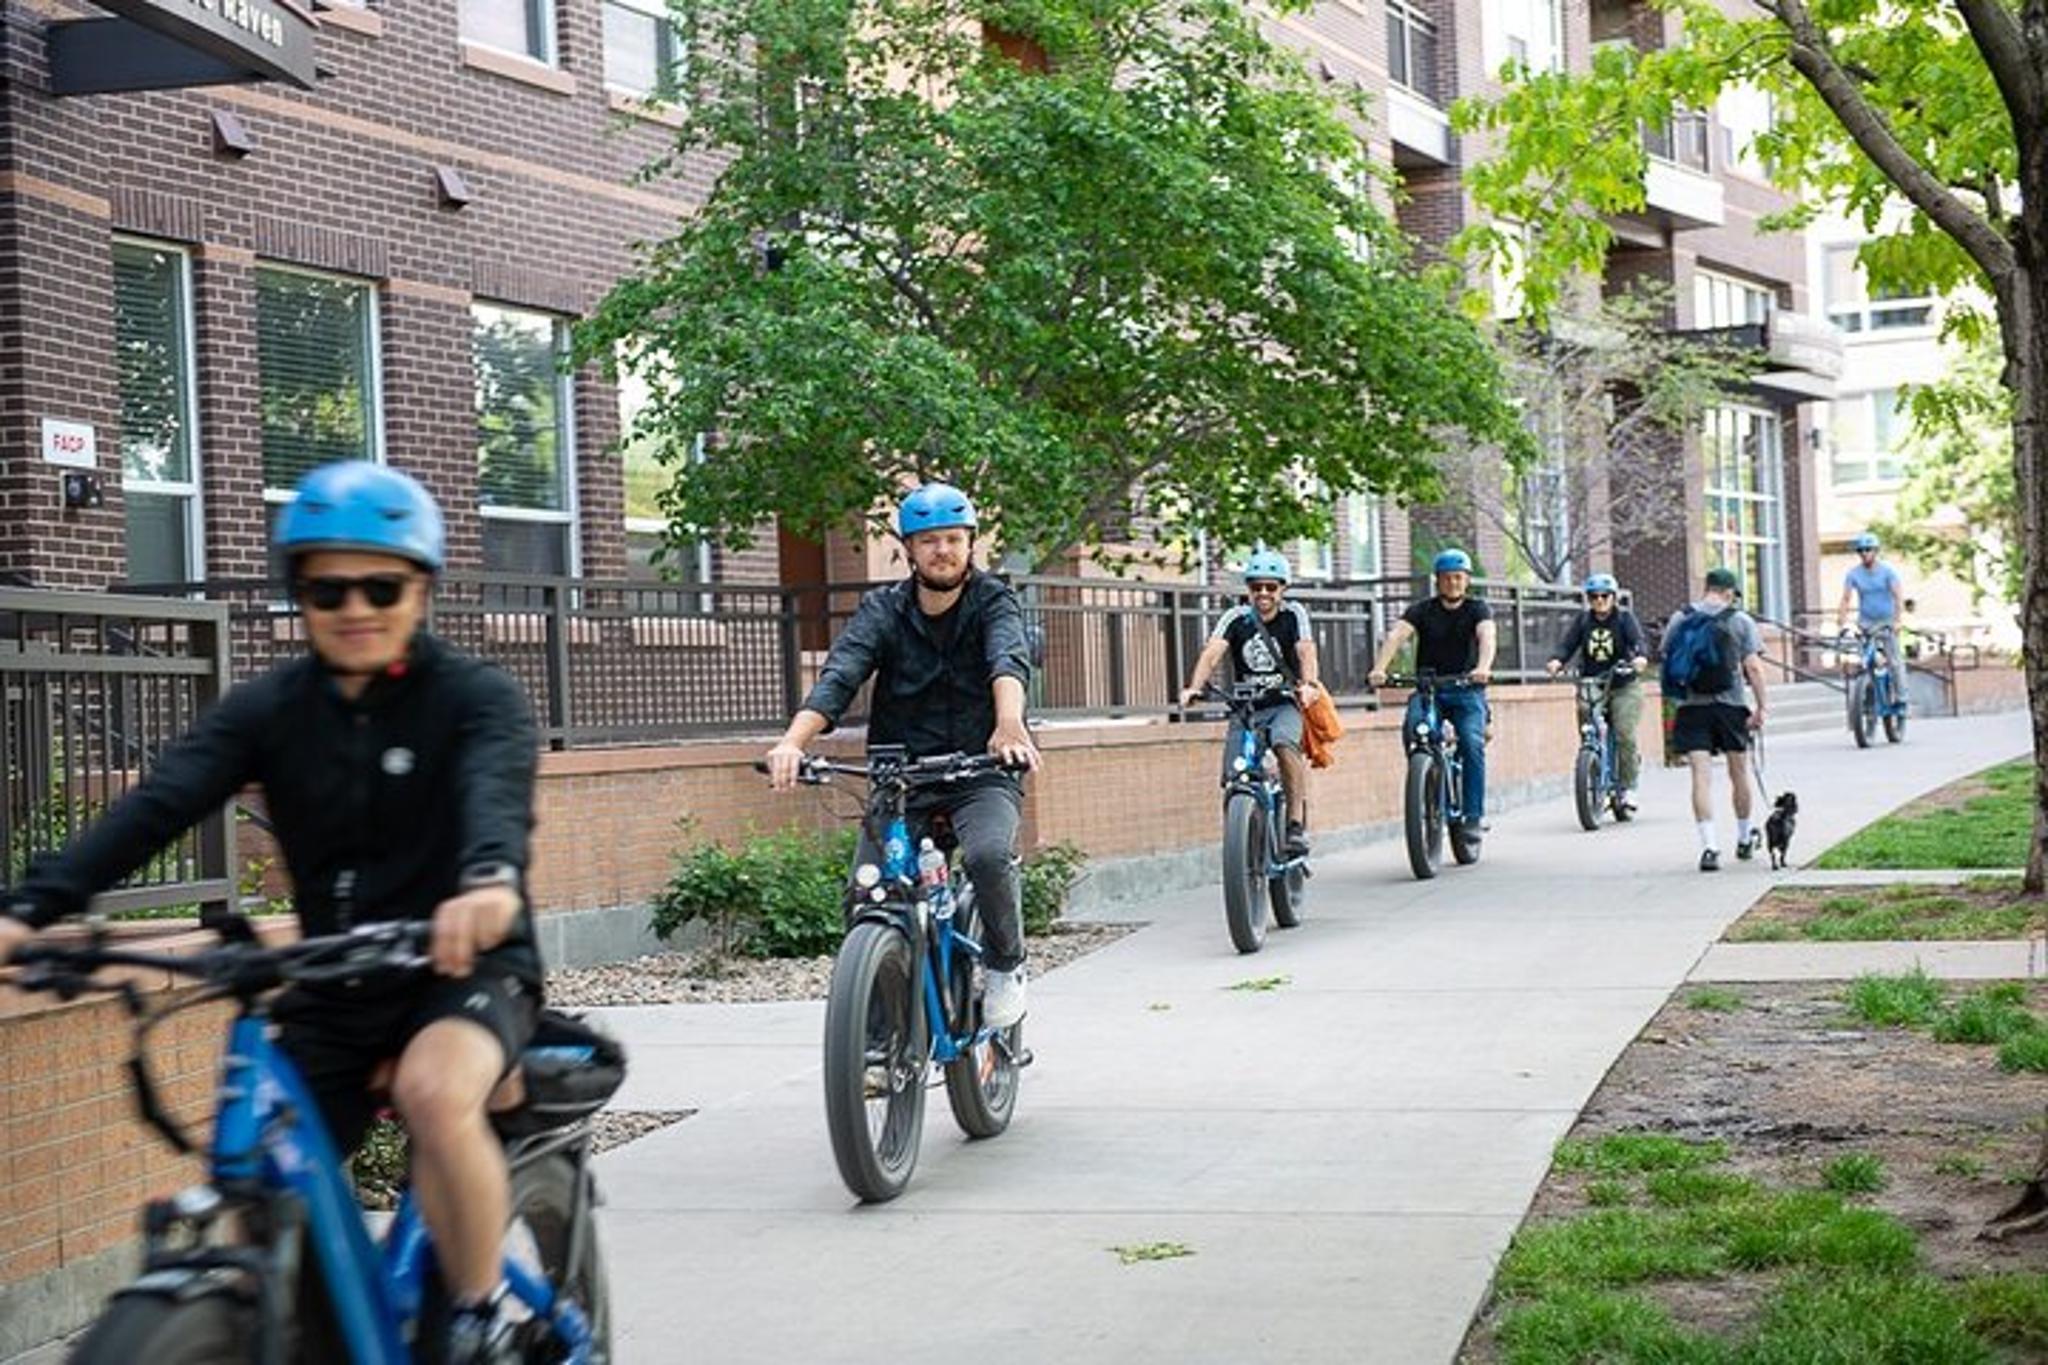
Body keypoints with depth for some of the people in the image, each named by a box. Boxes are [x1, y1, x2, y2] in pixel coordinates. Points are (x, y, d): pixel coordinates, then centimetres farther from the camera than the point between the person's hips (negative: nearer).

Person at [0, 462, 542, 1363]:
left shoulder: (474, 697, -10)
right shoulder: (268, 709, 0)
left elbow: (497, 787, -31)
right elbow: (156, 805, -14)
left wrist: (490, 879, -55)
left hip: (467, 963, -4)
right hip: (334, 987, 4)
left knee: (435, 1092, -35)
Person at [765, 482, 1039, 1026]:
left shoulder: (993, 602, -2)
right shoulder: (883, 610, 2)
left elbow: (1009, 661, -25)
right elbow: (837, 678, -14)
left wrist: (1009, 723, -48)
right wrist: (793, 742, -35)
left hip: (981, 774, -2)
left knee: (988, 855, -32)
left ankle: (1006, 967, -5)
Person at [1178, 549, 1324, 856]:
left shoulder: (1293, 614, -1)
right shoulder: (1236, 618, 1)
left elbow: (1306, 651, -16)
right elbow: (1212, 653, -14)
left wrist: (1308, 684, -37)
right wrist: (1194, 688, -33)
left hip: (1284, 704, -2)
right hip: (1244, 707, 2)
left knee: (1285, 743, -34)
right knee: (1233, 780, -11)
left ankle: (1297, 825, -29)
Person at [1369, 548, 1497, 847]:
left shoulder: (1477, 609, 2)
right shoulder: (1423, 610, 4)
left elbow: (1487, 637, -18)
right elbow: (1397, 635, -13)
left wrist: (1483, 667, -41)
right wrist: (1379, 668, -33)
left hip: (1466, 690, -1)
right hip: (1428, 688, 1)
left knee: (1472, 743, -23)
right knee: (1414, 727, -29)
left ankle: (1473, 817, -16)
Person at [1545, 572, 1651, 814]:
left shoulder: (1625, 618, 1)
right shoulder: (1582, 620, 7)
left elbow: (1637, 640, -15)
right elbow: (1568, 643, -5)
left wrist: (1641, 658, -38)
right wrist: (1556, 661, -27)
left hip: (1624, 687, -3)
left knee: (1625, 735, -16)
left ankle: (1628, 787, -6)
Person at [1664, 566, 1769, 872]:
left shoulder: (1679, 620, 5)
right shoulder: (1740, 621, -1)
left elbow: (1667, 660, 8)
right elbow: (1753, 668, -7)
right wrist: (1761, 707, -4)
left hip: (1690, 706, 1)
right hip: (1730, 705, -1)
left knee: (1701, 775, -4)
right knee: (1739, 773, 15)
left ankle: (1709, 845, -16)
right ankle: (1745, 839, 31)